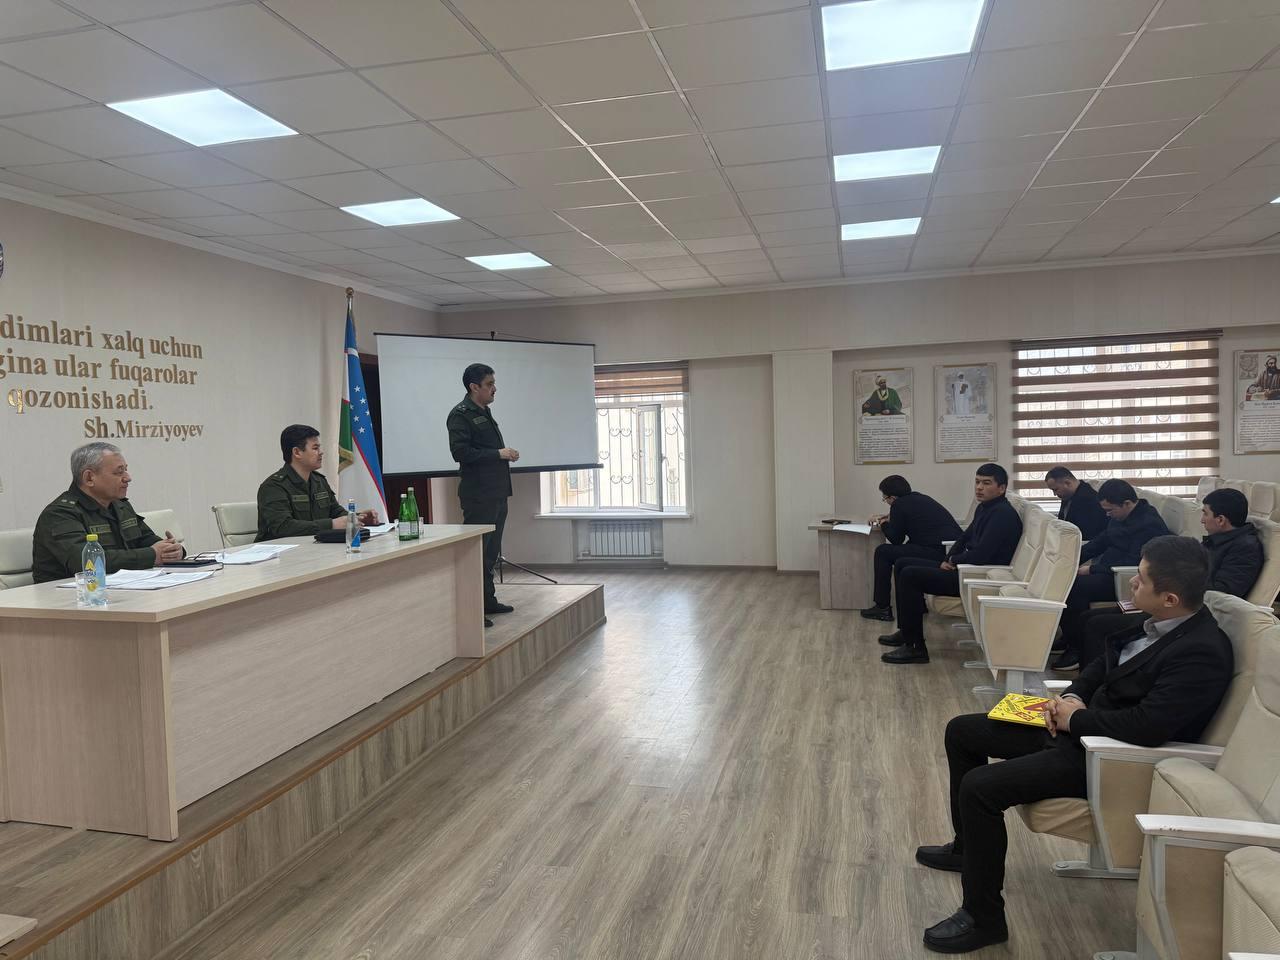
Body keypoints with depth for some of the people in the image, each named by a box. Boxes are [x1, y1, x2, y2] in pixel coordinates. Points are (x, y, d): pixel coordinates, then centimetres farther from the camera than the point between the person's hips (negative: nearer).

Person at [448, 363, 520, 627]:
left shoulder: (485, 412, 19)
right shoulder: (460, 415, -9)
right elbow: (460, 452, -20)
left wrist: (507, 453, 11)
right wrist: (499, 454, -19)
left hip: (497, 493, 9)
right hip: (478, 494, -9)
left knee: (491, 550, 15)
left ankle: (488, 600, 25)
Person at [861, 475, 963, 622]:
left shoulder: (899, 505, -4)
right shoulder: (922, 498, 21)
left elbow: (896, 539, 1)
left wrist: (883, 525, 19)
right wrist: (890, 518, 41)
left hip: (940, 553, -10)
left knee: (883, 552, 1)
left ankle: (882, 607, 5)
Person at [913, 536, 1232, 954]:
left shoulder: (1201, 653, -26)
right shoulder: (1159, 622, 2)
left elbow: (1149, 726, -33)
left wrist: (1075, 718, -18)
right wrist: (1071, 696, -2)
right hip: (1080, 724, 10)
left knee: (979, 788, -23)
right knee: (962, 731, 13)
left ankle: (983, 918, -3)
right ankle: (968, 846, 33)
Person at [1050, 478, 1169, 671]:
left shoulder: (1149, 525, -18)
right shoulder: (1120, 517, 13)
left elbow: (1132, 563, -24)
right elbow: (1102, 540, 23)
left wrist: (1092, 569, -22)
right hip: (1106, 570, 10)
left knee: (1074, 587, -27)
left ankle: (1078, 650, -15)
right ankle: (1068, 638, 3)